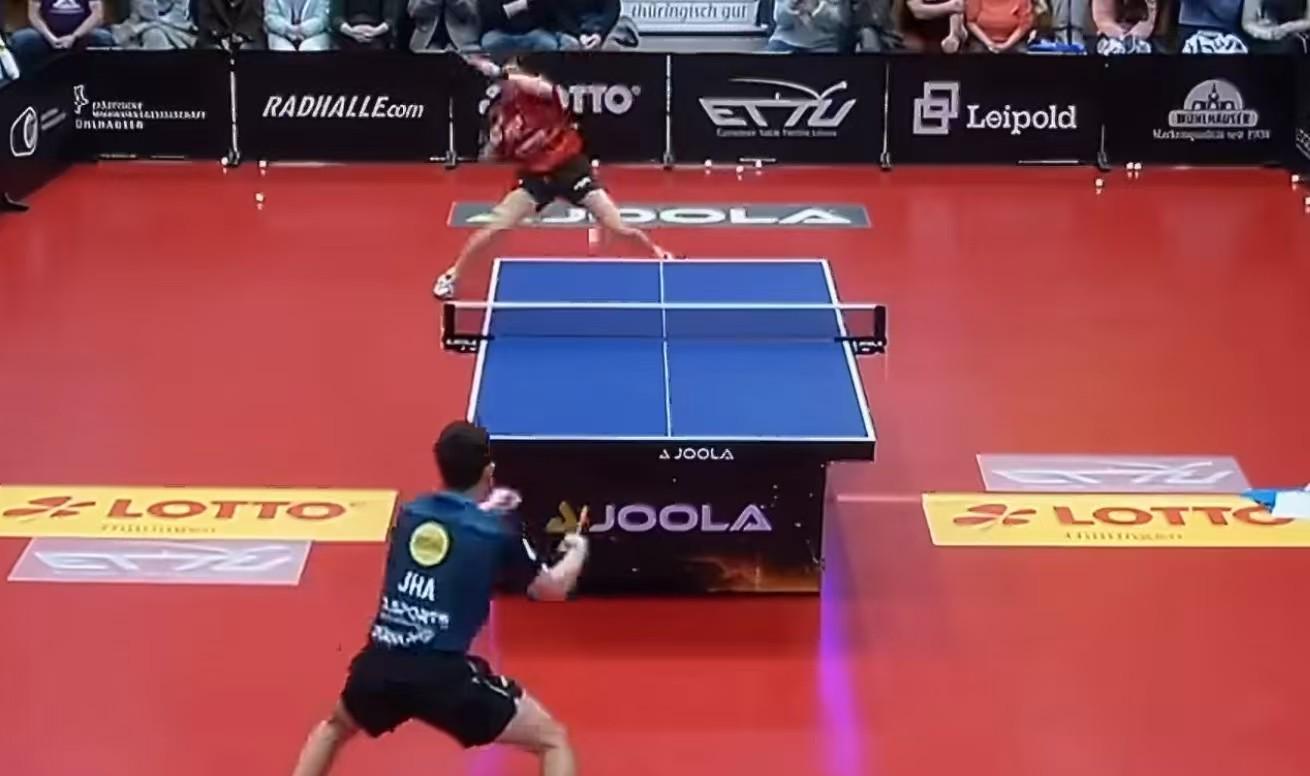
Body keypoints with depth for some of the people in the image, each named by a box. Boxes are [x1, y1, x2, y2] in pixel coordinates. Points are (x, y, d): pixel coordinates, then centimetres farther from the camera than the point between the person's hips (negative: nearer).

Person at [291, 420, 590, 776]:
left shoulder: (410, 513, 11)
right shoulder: (497, 533, 0)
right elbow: (553, 588, 16)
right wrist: (577, 549, 36)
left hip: (379, 664, 5)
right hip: (444, 674, -4)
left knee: (335, 726, 38)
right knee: (553, 741, 10)